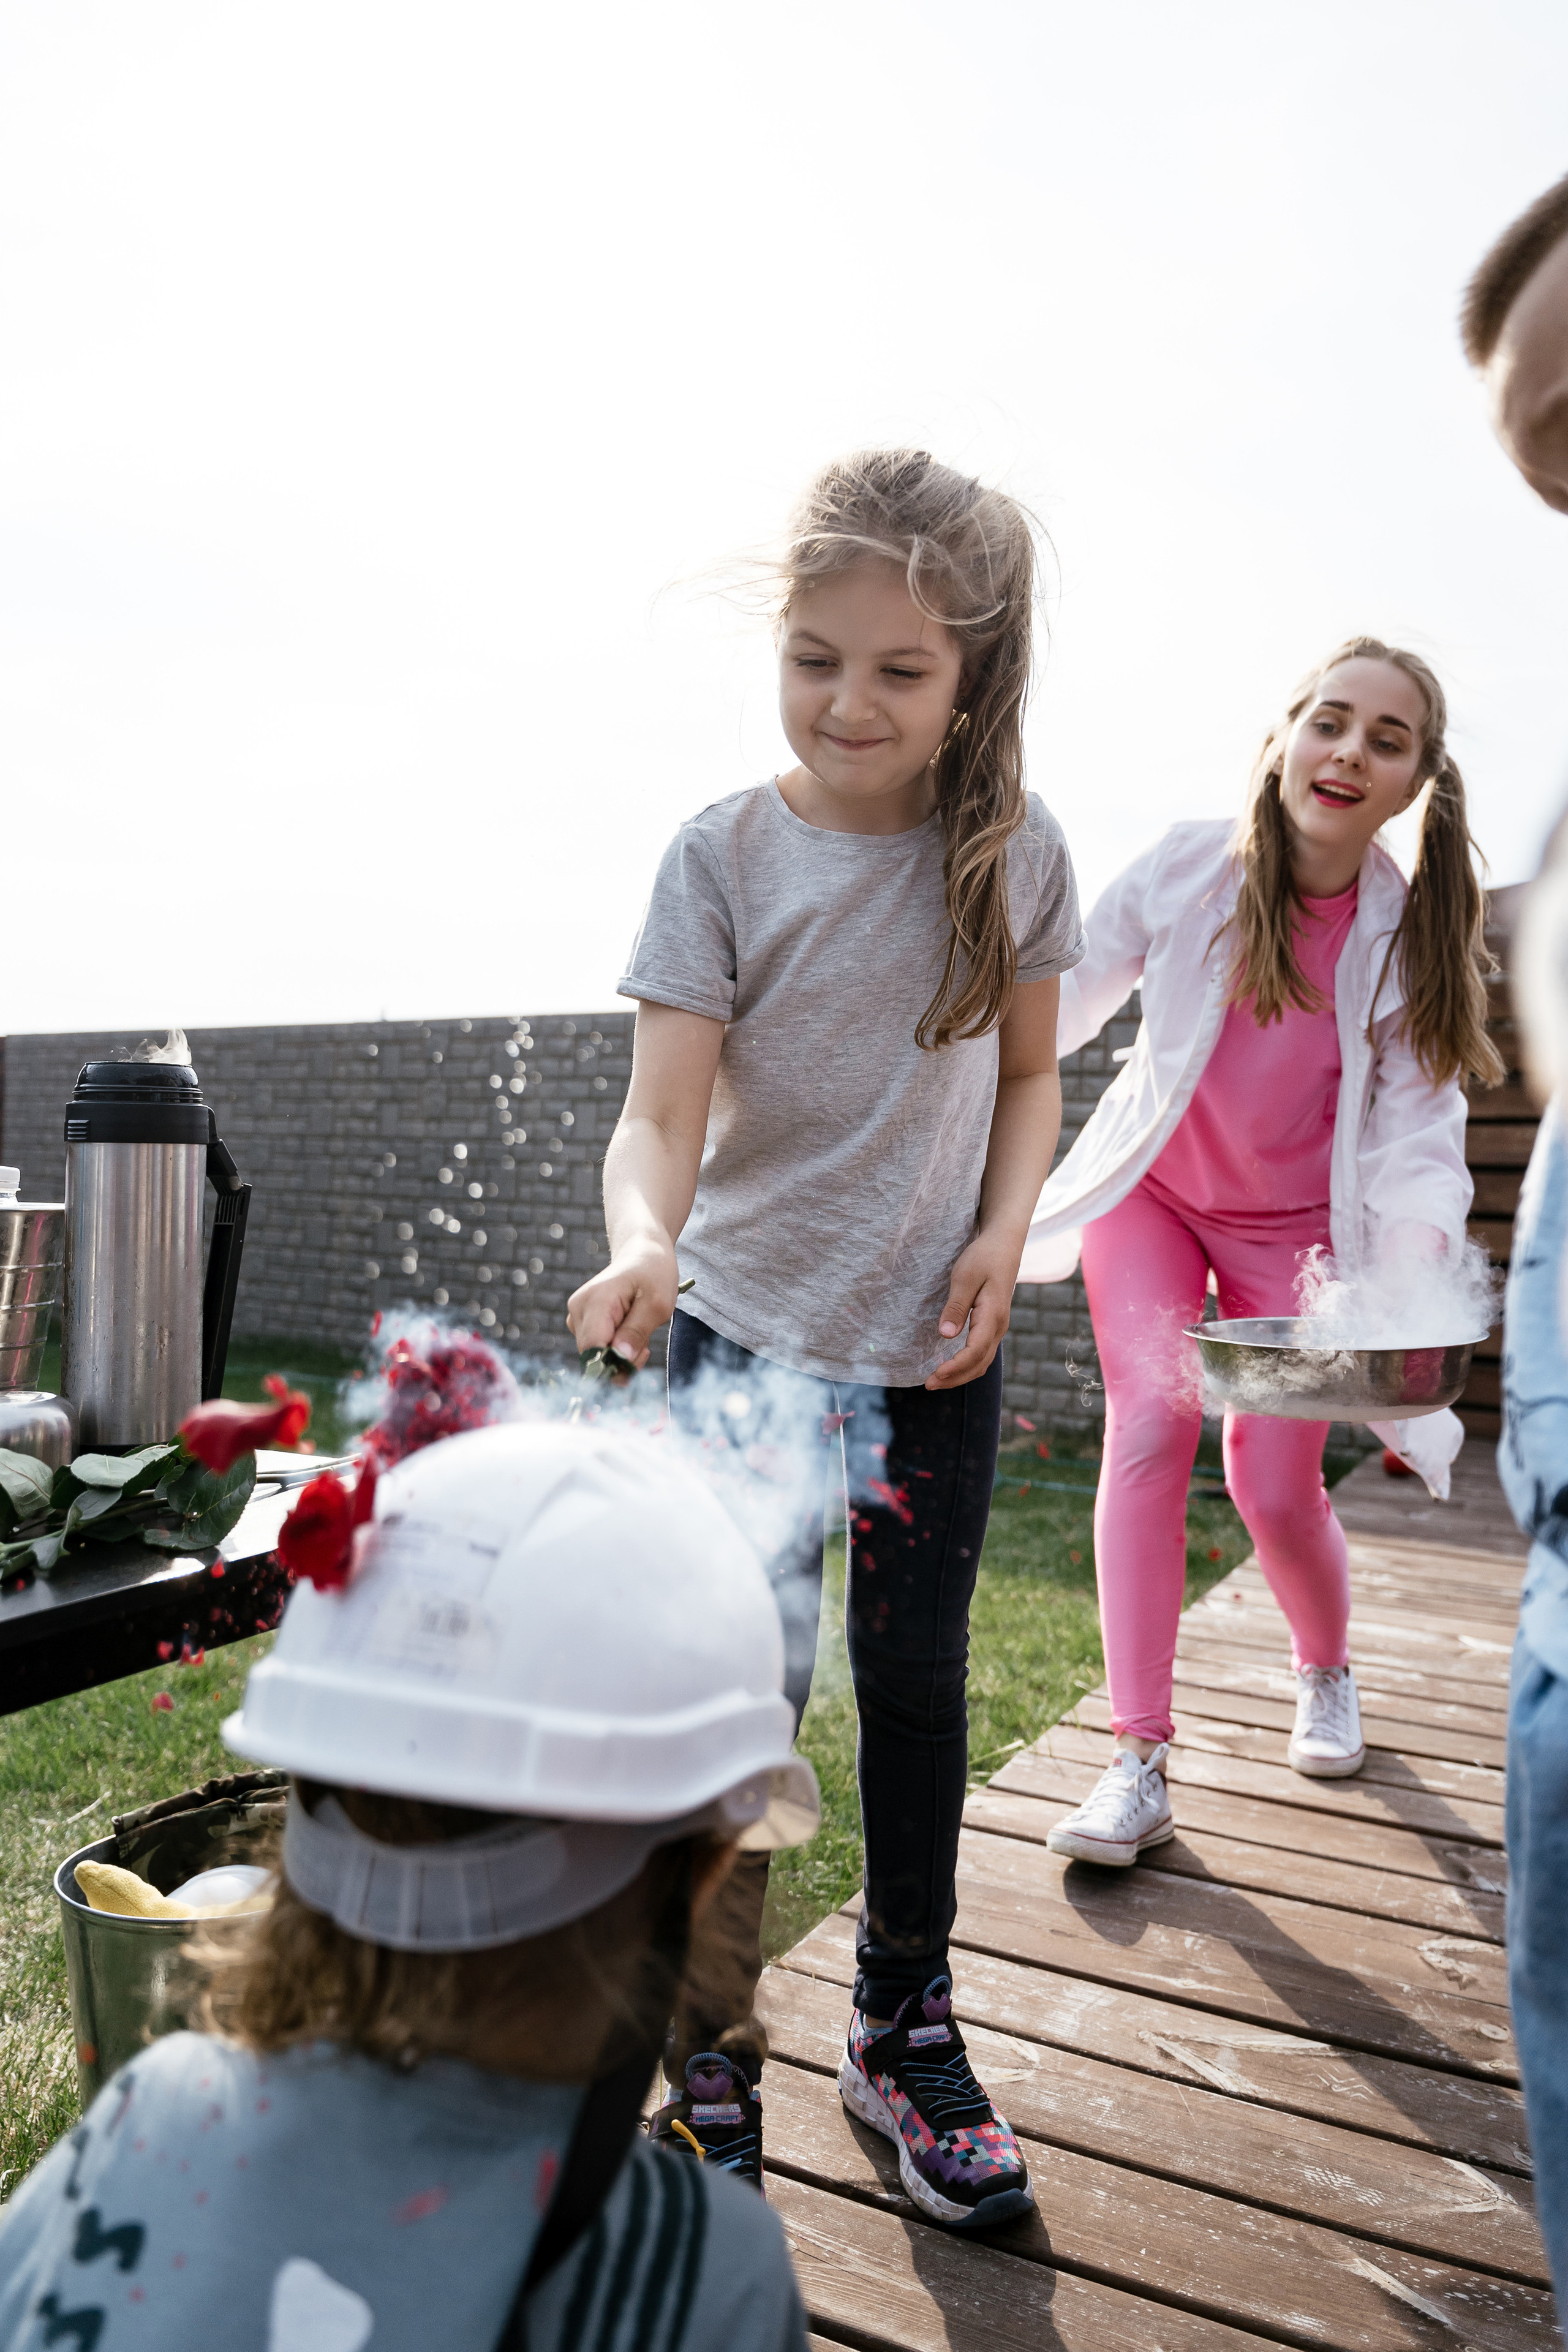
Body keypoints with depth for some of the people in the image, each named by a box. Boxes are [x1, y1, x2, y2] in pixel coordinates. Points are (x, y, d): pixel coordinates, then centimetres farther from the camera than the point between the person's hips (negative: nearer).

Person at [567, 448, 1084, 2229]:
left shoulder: (1014, 850, -2)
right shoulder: (725, 854, -9)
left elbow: (1028, 1074, 9)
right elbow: (662, 1108, -16)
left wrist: (1002, 1232, -7)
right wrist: (644, 1238, -37)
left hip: (937, 1350, 2)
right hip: (744, 1333, -2)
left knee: (915, 1677, 13)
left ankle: (904, 2026, 34)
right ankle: (703, 2053, 22)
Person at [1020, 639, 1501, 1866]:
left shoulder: (1413, 932, -13)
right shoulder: (1188, 868, -15)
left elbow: (1417, 1130, -14)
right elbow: (1058, 1009, -5)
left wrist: (1415, 1266, -32)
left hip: (1299, 1224, 0)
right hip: (1153, 1192, 0)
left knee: (1275, 1486, -4)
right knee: (1150, 1428, -18)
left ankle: (1326, 1671, 33)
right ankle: (1140, 1766, -9)